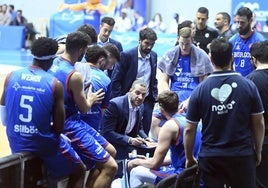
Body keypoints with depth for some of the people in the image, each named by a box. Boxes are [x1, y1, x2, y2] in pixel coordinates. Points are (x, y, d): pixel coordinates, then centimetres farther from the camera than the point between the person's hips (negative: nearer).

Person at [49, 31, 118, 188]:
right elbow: (84, 109, -8)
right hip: (69, 125, -10)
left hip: (65, 121, 10)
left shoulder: (54, 62, 2)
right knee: (110, 166, -11)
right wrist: (91, 99, 13)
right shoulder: (74, 75, -23)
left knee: (110, 151, 19)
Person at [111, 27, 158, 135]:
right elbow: (115, 80, -10)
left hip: (147, 101, 5)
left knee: (145, 133, 6)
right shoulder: (127, 55, -11)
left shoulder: (153, 56, 6)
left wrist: (155, 97, 7)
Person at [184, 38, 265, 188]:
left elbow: (189, 129, -4)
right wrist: (258, 152, 12)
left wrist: (189, 158, 9)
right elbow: (259, 123, -1)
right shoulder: (249, 86, -8)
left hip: (210, 158, 0)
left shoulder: (200, 91, -7)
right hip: (243, 156, 0)